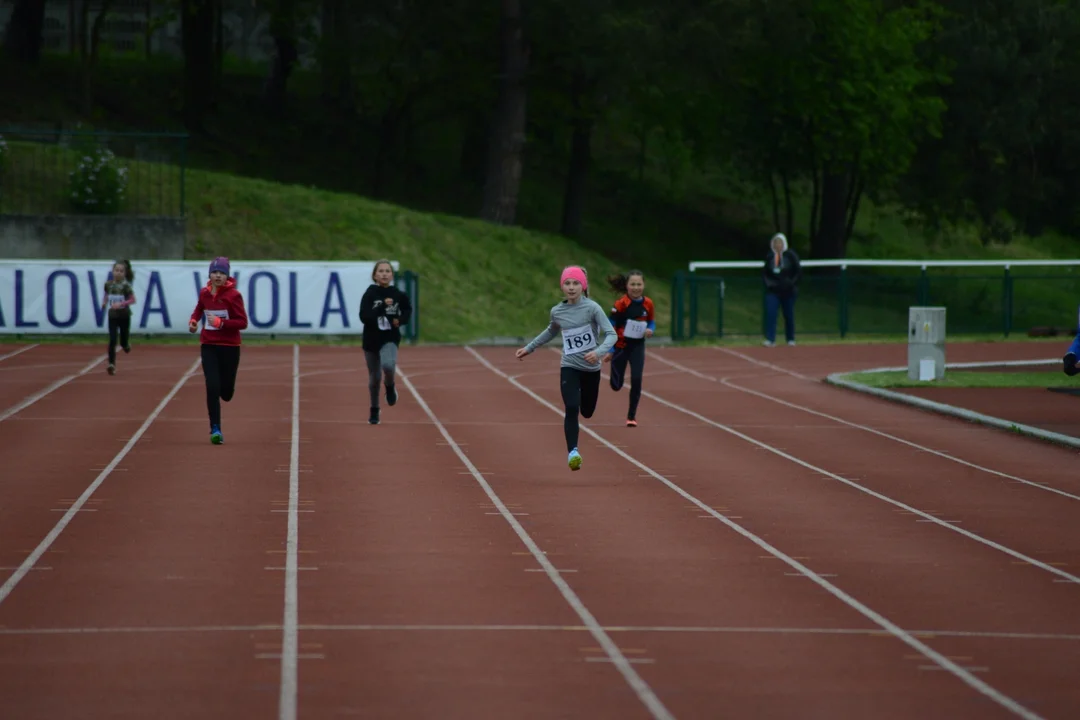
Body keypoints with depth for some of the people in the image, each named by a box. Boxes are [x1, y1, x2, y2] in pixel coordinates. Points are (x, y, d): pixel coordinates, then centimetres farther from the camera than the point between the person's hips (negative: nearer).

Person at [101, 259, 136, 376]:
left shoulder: (126, 285, -13)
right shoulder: (108, 284, -2)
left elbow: (133, 300, -14)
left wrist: (121, 304, -26)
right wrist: (104, 303, -1)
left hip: (124, 316, -2)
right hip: (112, 315, 2)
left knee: (123, 342, 10)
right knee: (112, 340, -8)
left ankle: (127, 343, 48)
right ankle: (112, 364, -9)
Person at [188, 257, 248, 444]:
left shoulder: (233, 295, -11)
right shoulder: (204, 293, 2)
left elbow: (243, 323, -13)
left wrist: (220, 322, -24)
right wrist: (193, 321, 3)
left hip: (229, 347, -2)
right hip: (209, 346, 2)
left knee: (226, 392, 6)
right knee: (212, 387, -12)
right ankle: (215, 430, -7)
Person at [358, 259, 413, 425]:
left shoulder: (398, 295, -4)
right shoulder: (370, 294, -8)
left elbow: (408, 310, 14)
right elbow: (364, 317, -18)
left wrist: (401, 320, -6)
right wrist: (382, 306, -27)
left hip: (390, 339, -1)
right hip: (371, 339, 1)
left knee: (388, 365, -30)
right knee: (375, 377, 11)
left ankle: (390, 386, 5)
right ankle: (374, 410, 33)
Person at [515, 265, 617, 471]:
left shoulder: (592, 308, -13)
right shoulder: (557, 312, -2)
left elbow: (611, 334, -18)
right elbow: (551, 331, 21)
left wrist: (599, 352, -36)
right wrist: (529, 348, 24)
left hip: (591, 368, -1)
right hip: (569, 367, 1)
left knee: (587, 412, 16)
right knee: (571, 409, -21)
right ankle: (572, 452, -18)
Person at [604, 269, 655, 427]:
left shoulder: (648, 303, -6)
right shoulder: (620, 304, -17)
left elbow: (652, 322, 10)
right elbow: (611, 328, -12)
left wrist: (650, 330, -13)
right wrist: (610, 350, -14)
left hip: (637, 347, 2)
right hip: (621, 346, -2)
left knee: (636, 380, -11)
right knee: (616, 386, 5)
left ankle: (632, 416, 5)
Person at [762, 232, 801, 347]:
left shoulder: (790, 255, -5)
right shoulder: (769, 256, 3)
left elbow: (798, 271, -1)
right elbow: (764, 272, 14)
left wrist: (792, 283, -9)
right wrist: (769, 282, -1)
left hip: (787, 291, -1)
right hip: (773, 291, 1)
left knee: (789, 315, 7)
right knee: (770, 313, -12)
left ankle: (791, 339, 20)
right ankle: (770, 339, -12)